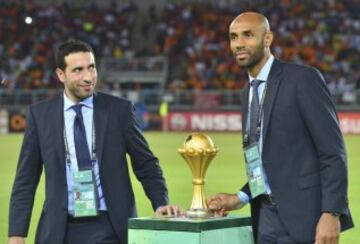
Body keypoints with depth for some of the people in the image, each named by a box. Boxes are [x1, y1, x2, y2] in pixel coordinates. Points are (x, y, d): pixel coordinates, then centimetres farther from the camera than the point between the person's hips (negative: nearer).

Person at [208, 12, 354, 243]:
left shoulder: (303, 78, -8)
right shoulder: (248, 93, 17)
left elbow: (333, 152, -12)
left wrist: (331, 213, -20)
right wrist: (241, 198, 8)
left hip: (302, 216, -7)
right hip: (266, 218, 7)